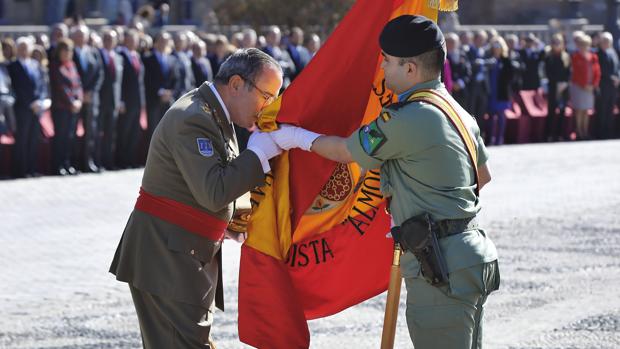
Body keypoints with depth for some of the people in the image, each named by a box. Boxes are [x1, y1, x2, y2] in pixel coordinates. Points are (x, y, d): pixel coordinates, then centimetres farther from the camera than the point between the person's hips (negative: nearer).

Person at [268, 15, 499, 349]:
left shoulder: (407, 119, -17)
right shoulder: (458, 112, 13)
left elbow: (345, 152, -3)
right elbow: (483, 175, 25)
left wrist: (295, 137, 12)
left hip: (441, 271, -10)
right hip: (472, 258, 10)